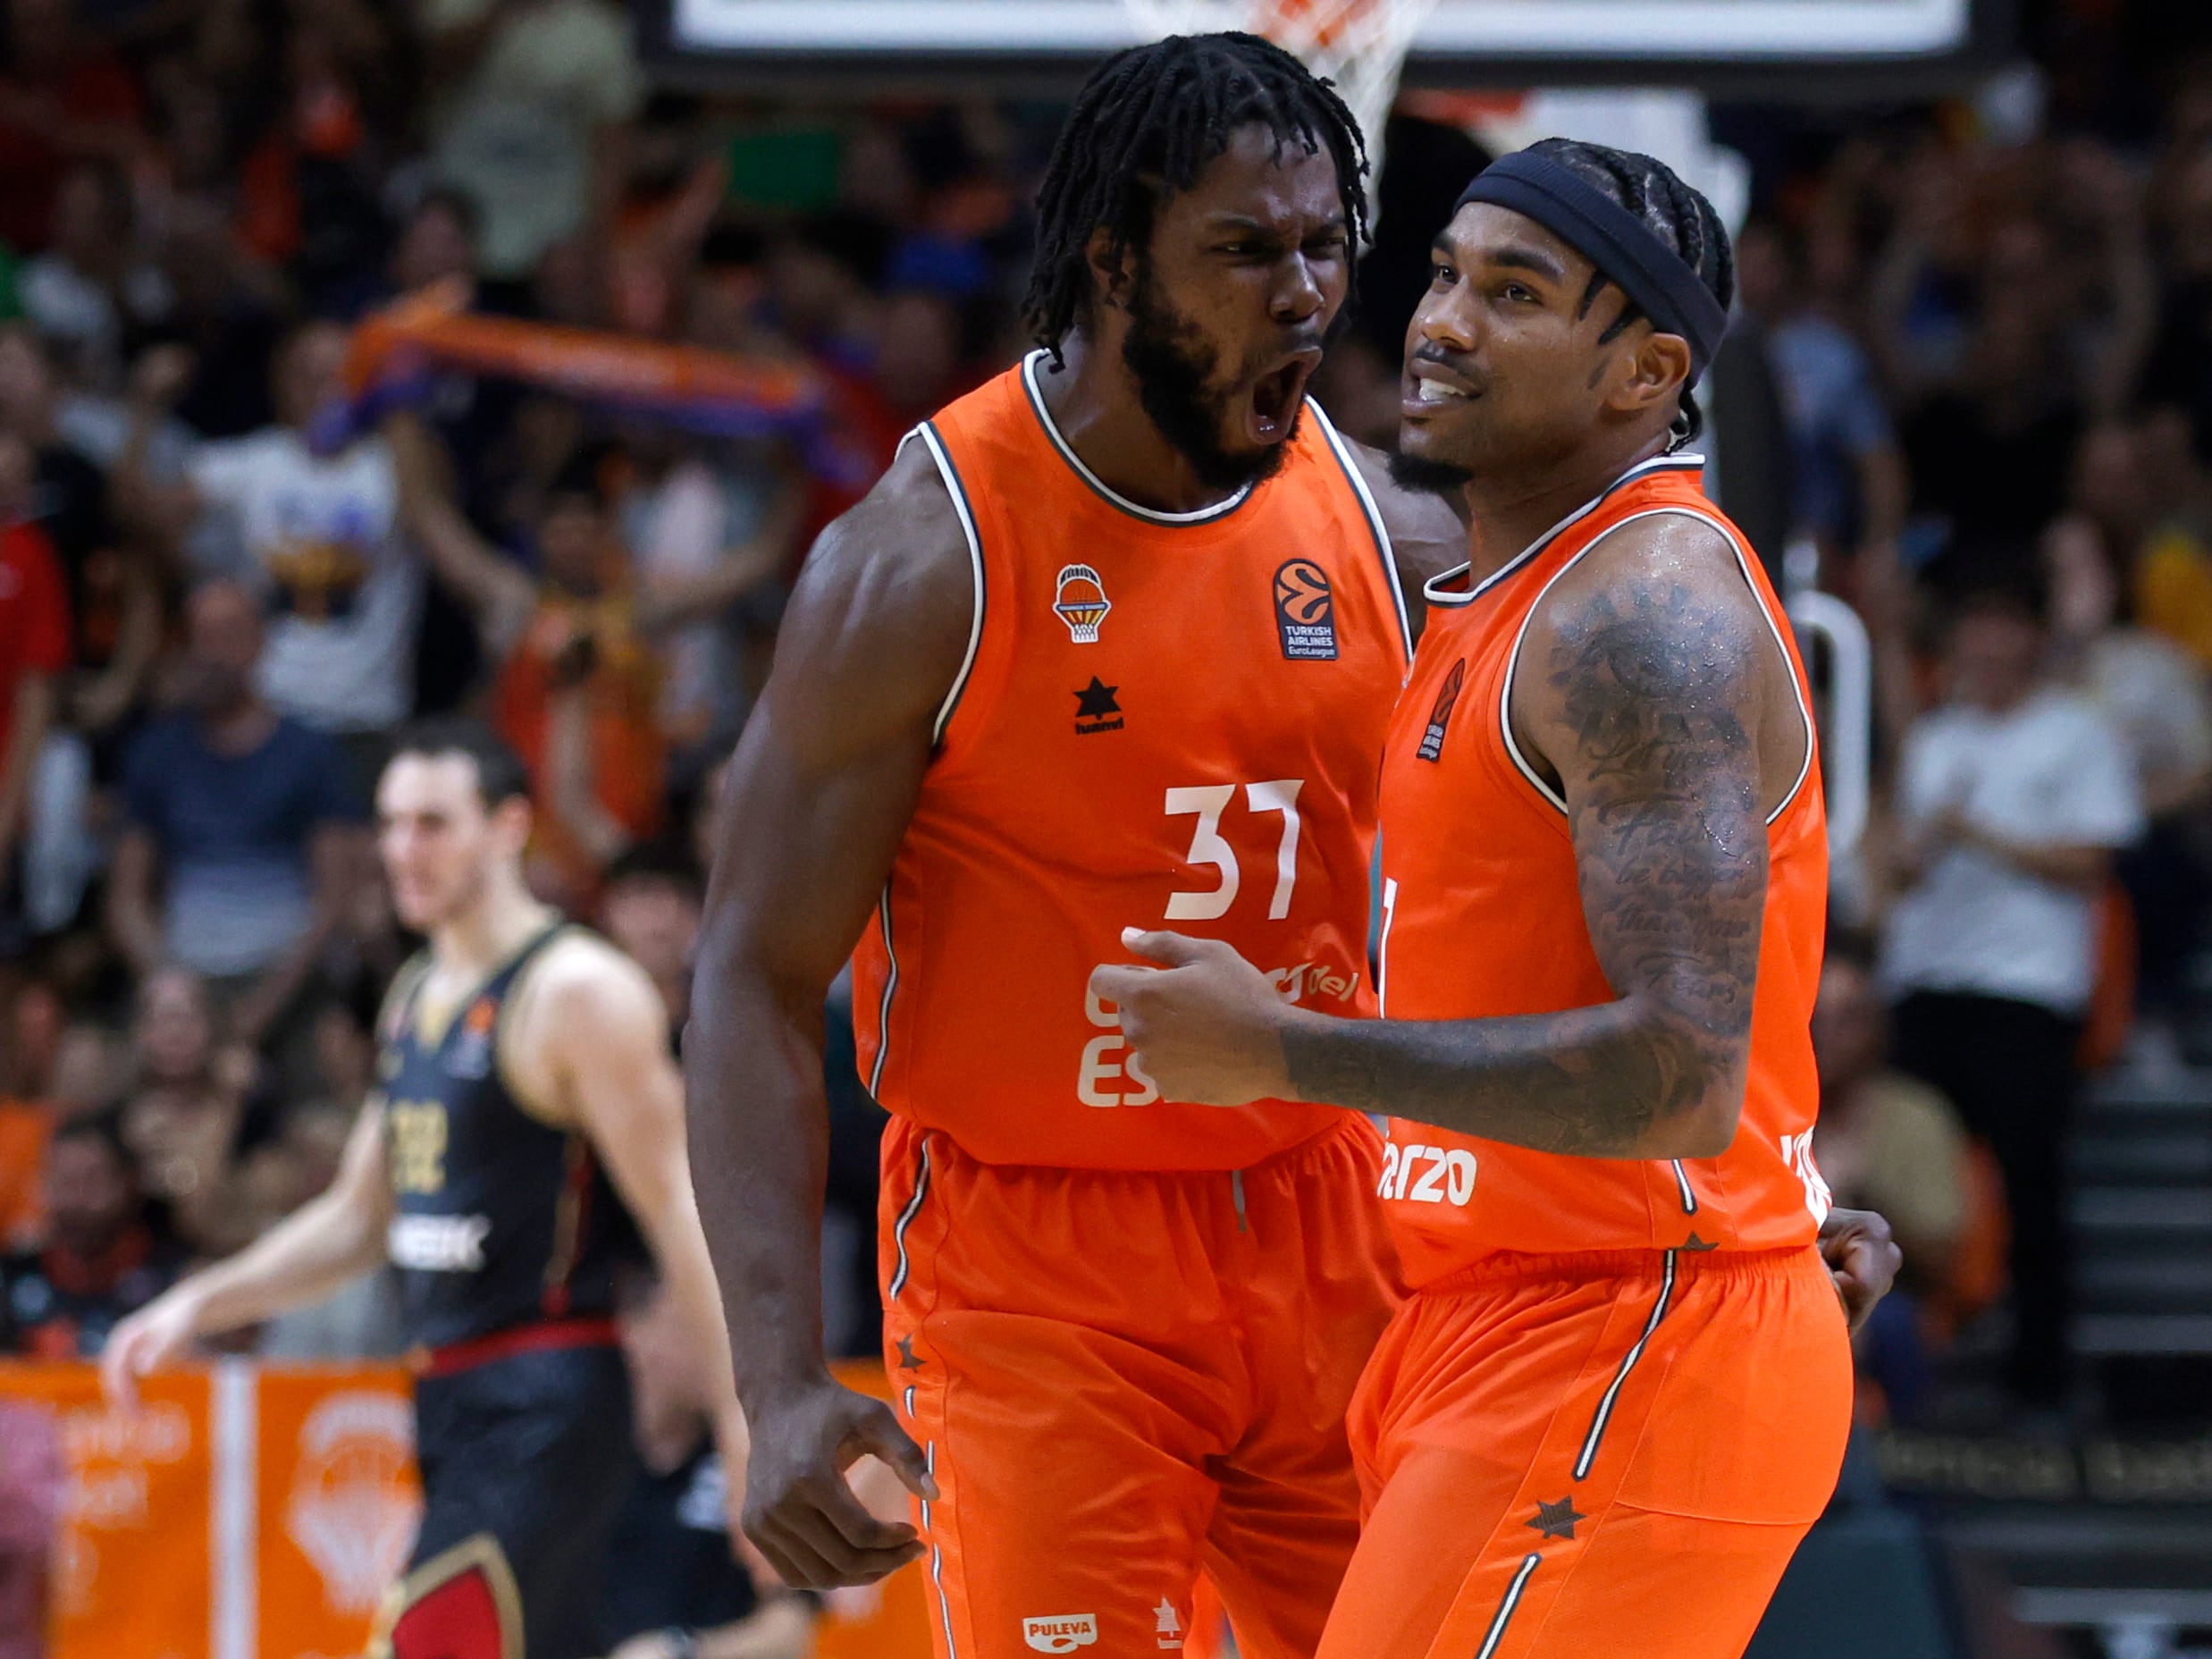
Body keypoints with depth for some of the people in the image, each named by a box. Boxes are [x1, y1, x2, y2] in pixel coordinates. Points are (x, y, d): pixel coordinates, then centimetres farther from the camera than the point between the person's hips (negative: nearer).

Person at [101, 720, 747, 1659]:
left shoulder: (578, 993, -11)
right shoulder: (416, 998, 16)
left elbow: (678, 1213, -14)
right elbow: (360, 1220, 24)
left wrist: (743, 1418, -18)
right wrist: (196, 1307, 15)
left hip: (543, 1406, -9)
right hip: (451, 1399, 9)